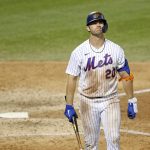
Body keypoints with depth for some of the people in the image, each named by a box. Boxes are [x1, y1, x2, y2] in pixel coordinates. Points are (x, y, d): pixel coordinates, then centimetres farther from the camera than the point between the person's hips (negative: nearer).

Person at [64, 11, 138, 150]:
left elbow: (125, 76, 4)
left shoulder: (116, 50, -3)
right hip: (88, 103, 0)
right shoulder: (79, 52, -7)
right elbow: (71, 78, -4)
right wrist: (69, 105, -8)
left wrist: (131, 101, 3)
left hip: (110, 102, 0)